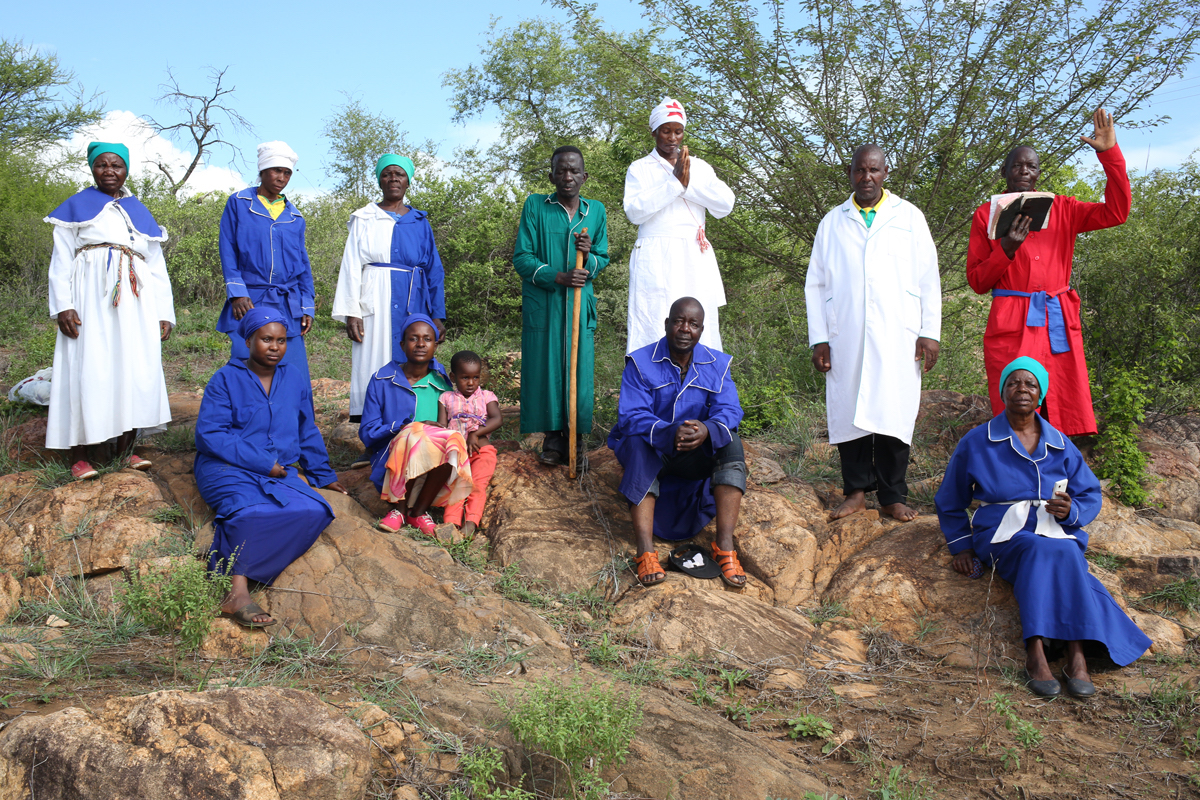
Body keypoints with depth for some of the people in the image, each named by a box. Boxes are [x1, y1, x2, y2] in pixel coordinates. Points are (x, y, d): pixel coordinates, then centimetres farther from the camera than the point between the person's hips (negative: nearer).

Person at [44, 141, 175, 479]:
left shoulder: (140, 212, 21)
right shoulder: (76, 205, 12)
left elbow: (157, 267, 18)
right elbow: (61, 259, 4)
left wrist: (165, 313, 9)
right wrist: (62, 305, -9)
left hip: (135, 304, 3)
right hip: (91, 301, -3)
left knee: (135, 371, -3)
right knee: (88, 370, -8)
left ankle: (124, 448, 3)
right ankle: (79, 454, -5)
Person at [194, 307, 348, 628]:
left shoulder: (295, 379, 17)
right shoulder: (226, 379, 3)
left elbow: (307, 433, 29)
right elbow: (209, 435, -7)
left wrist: (323, 475, 27)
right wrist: (264, 463, -13)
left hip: (280, 473, 4)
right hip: (228, 469, -4)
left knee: (315, 511, -29)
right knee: (251, 509, -38)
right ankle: (238, 591, -44)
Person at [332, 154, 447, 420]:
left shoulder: (420, 223, 15)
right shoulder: (365, 219, 9)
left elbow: (434, 270, 13)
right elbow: (351, 267, 4)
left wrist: (438, 315, 5)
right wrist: (351, 312, -7)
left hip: (412, 305, 2)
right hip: (376, 303, -2)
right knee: (375, 365, -7)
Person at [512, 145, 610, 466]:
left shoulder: (596, 211, 8)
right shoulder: (535, 206, 0)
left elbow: (604, 259, 12)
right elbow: (521, 258, -4)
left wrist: (589, 256, -12)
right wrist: (558, 277, -17)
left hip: (580, 302, 2)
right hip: (542, 303, -2)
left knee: (579, 369, 0)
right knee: (546, 368, -1)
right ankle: (553, 437, 9)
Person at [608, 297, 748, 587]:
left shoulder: (717, 364, -1)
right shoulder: (641, 363, -10)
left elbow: (729, 410, -13)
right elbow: (630, 416, -21)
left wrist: (706, 430, -38)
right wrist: (670, 433, -40)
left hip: (698, 455, 3)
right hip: (652, 454, -2)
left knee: (731, 442, -26)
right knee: (639, 444, -35)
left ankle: (725, 548, -30)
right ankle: (645, 553, -42)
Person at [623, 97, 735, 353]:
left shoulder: (699, 166, 19)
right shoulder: (640, 169, 12)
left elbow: (725, 204, 4)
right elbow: (635, 211, -6)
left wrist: (688, 183, -6)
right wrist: (675, 183, -9)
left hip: (695, 259, 3)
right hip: (656, 259, -3)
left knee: (700, 330, -5)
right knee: (653, 331, -11)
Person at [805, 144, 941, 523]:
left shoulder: (910, 217, 13)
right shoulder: (832, 223, 15)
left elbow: (929, 279, 9)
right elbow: (815, 284, 13)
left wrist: (929, 332, 0)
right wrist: (818, 338, 4)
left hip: (897, 336, -1)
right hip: (846, 338, 1)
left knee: (893, 415, -4)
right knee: (849, 412, -2)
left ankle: (893, 496, 4)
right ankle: (856, 490, 9)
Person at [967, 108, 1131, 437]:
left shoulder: (1062, 210, 15)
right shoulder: (987, 214, 9)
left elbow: (1116, 212, 3)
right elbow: (977, 280, 6)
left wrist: (1109, 153, -2)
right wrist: (1007, 249, -12)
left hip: (1059, 326, 3)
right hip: (1011, 327, -3)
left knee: (1062, 425, -1)